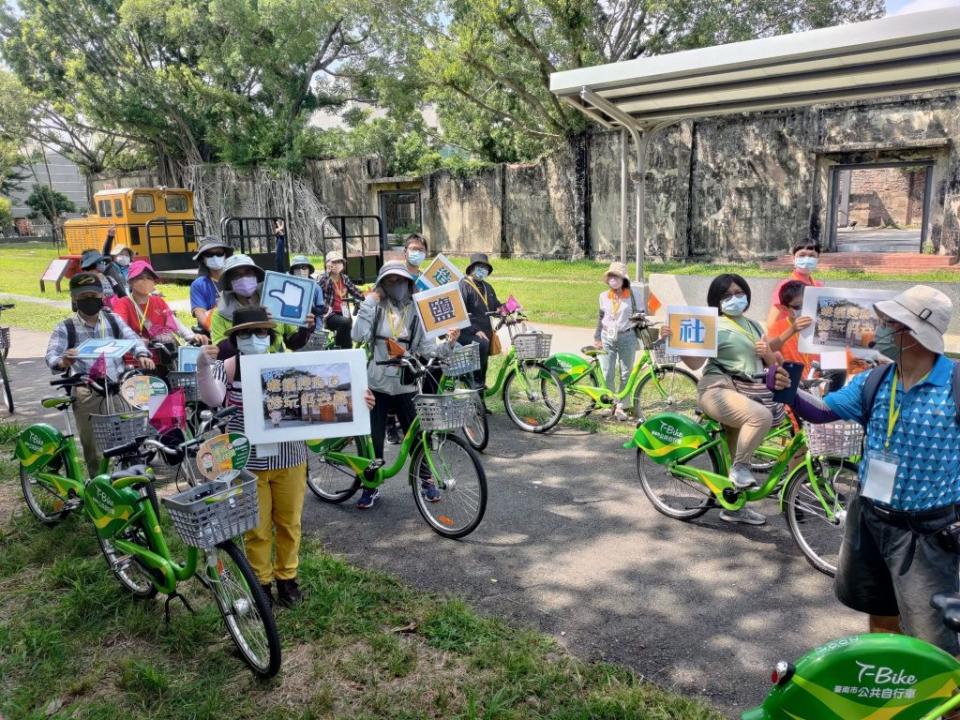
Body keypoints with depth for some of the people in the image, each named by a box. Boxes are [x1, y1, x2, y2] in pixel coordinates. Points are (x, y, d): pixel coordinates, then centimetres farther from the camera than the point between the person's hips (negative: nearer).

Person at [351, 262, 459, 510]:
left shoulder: (415, 311, 1)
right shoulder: (375, 308, -2)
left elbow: (425, 346, -2)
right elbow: (358, 336, -16)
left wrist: (447, 345, -19)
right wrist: (368, 303, -15)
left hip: (405, 385, 1)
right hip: (376, 384, 0)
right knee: (374, 438, 5)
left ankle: (426, 481, 28)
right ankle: (371, 485, 23)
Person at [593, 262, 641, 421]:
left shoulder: (631, 296, -4)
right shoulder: (603, 296, 5)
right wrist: (597, 337, 15)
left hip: (626, 338, -2)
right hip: (607, 338, 2)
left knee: (626, 375, 4)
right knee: (607, 375, 0)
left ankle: (620, 406, 14)